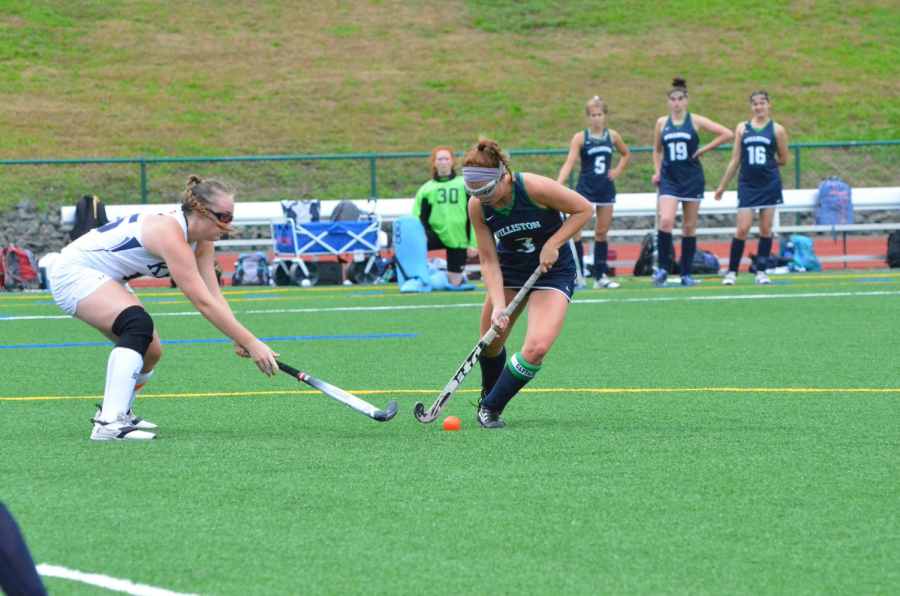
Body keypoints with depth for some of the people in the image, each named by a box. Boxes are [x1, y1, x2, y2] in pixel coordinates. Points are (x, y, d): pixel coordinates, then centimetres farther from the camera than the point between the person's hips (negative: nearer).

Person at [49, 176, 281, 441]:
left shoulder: (200, 241, -3)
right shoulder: (171, 233, -32)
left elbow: (215, 296, -7)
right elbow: (203, 303, -35)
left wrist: (240, 340, -22)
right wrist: (250, 342, -34)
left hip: (105, 281, 10)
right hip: (73, 272, -10)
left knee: (151, 352, 9)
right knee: (139, 325, -31)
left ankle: (117, 413, 35)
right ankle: (109, 424, -37)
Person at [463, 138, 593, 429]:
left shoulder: (535, 188, -29)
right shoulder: (477, 207, -17)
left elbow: (585, 209, -16)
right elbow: (489, 260, -12)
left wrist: (552, 245, -22)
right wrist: (498, 305, -24)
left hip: (553, 271, -4)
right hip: (509, 270, 4)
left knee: (537, 347, -22)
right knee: (490, 344, 7)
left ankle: (491, 406, -4)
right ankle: (489, 394, 41)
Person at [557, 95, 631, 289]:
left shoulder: (612, 136, 5)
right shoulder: (581, 137, -5)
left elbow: (626, 154, 23)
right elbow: (569, 163, -13)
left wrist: (617, 170, 7)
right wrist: (558, 185, -26)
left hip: (606, 189, 3)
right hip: (585, 189, -3)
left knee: (602, 233, 7)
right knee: (575, 229, -12)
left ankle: (601, 276, 13)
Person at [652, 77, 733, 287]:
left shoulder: (695, 121, -1)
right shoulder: (662, 123, 6)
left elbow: (727, 134, -2)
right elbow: (657, 150, 20)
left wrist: (704, 149, -5)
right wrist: (657, 171, 6)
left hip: (692, 179, -1)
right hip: (669, 179, 1)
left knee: (689, 227, 3)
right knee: (665, 221, -18)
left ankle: (686, 273, 11)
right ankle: (663, 269, -10)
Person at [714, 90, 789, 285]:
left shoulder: (777, 130, 2)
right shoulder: (742, 128, 7)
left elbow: (783, 159, 9)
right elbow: (735, 160, 11)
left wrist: (765, 162, 8)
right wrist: (723, 186, 11)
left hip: (769, 184, 0)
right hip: (747, 185, 0)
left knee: (766, 229, 1)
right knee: (742, 229, -6)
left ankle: (761, 272, 10)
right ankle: (732, 272, 2)